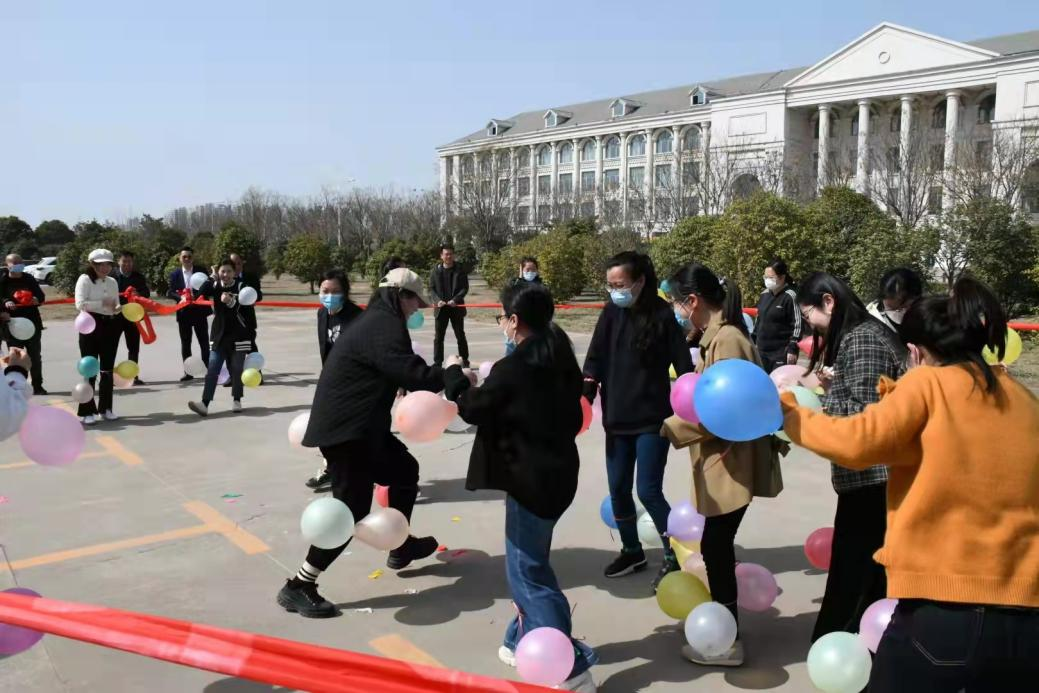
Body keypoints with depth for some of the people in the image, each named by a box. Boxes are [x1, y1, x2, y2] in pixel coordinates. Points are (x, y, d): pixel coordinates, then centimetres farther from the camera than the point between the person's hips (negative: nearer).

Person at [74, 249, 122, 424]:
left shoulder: (112, 281, 12)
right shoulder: (85, 279, -6)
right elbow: (80, 304, -17)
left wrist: (117, 308, -7)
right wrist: (102, 303, -21)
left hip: (110, 326, 6)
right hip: (91, 327, -6)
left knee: (107, 369, 10)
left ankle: (105, 408, 21)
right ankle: (87, 411, 2)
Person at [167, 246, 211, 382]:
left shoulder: (201, 271, 2)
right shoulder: (174, 274, 5)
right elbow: (169, 293, 0)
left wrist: (196, 296, -19)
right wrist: (180, 297, -19)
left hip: (199, 311, -1)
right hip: (183, 313, 1)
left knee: (204, 342, 2)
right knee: (185, 343, 6)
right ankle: (188, 372, 12)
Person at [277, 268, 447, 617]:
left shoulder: (375, 320, 17)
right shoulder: (386, 326, -16)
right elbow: (413, 374, -24)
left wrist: (440, 374, 13)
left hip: (360, 425, 11)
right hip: (346, 429, -11)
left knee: (404, 470, 23)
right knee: (352, 508, -8)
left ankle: (400, 547, 38)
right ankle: (298, 587, -1)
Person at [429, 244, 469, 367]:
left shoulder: (460, 270, 0)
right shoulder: (436, 270, 3)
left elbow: (465, 288, -3)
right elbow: (431, 288, 3)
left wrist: (455, 300, -17)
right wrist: (438, 300, -14)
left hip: (456, 307, -1)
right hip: (441, 308, 1)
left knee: (460, 336, 6)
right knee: (438, 337, 3)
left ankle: (465, 361, 15)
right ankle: (437, 362, 9)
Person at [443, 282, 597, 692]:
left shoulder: (512, 369, -19)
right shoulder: (560, 361, 5)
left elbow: (472, 408, -4)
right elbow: (572, 417, 15)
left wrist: (454, 376, 12)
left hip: (530, 479, -9)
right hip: (557, 471, 9)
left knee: (526, 572, 0)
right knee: (530, 563, 21)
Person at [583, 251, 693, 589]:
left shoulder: (662, 316, -11)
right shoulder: (611, 314, 1)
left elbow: (684, 366, -10)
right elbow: (595, 358, -1)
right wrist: (585, 395, -12)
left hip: (653, 419, -5)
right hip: (617, 418, 5)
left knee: (648, 491, -5)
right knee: (618, 489, 11)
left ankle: (674, 557, 15)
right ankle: (632, 551, 31)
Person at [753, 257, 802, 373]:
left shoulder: (790, 297, -11)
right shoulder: (764, 294, 10)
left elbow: (797, 325, -12)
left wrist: (792, 349, -15)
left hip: (782, 352, -7)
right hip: (762, 350, 7)